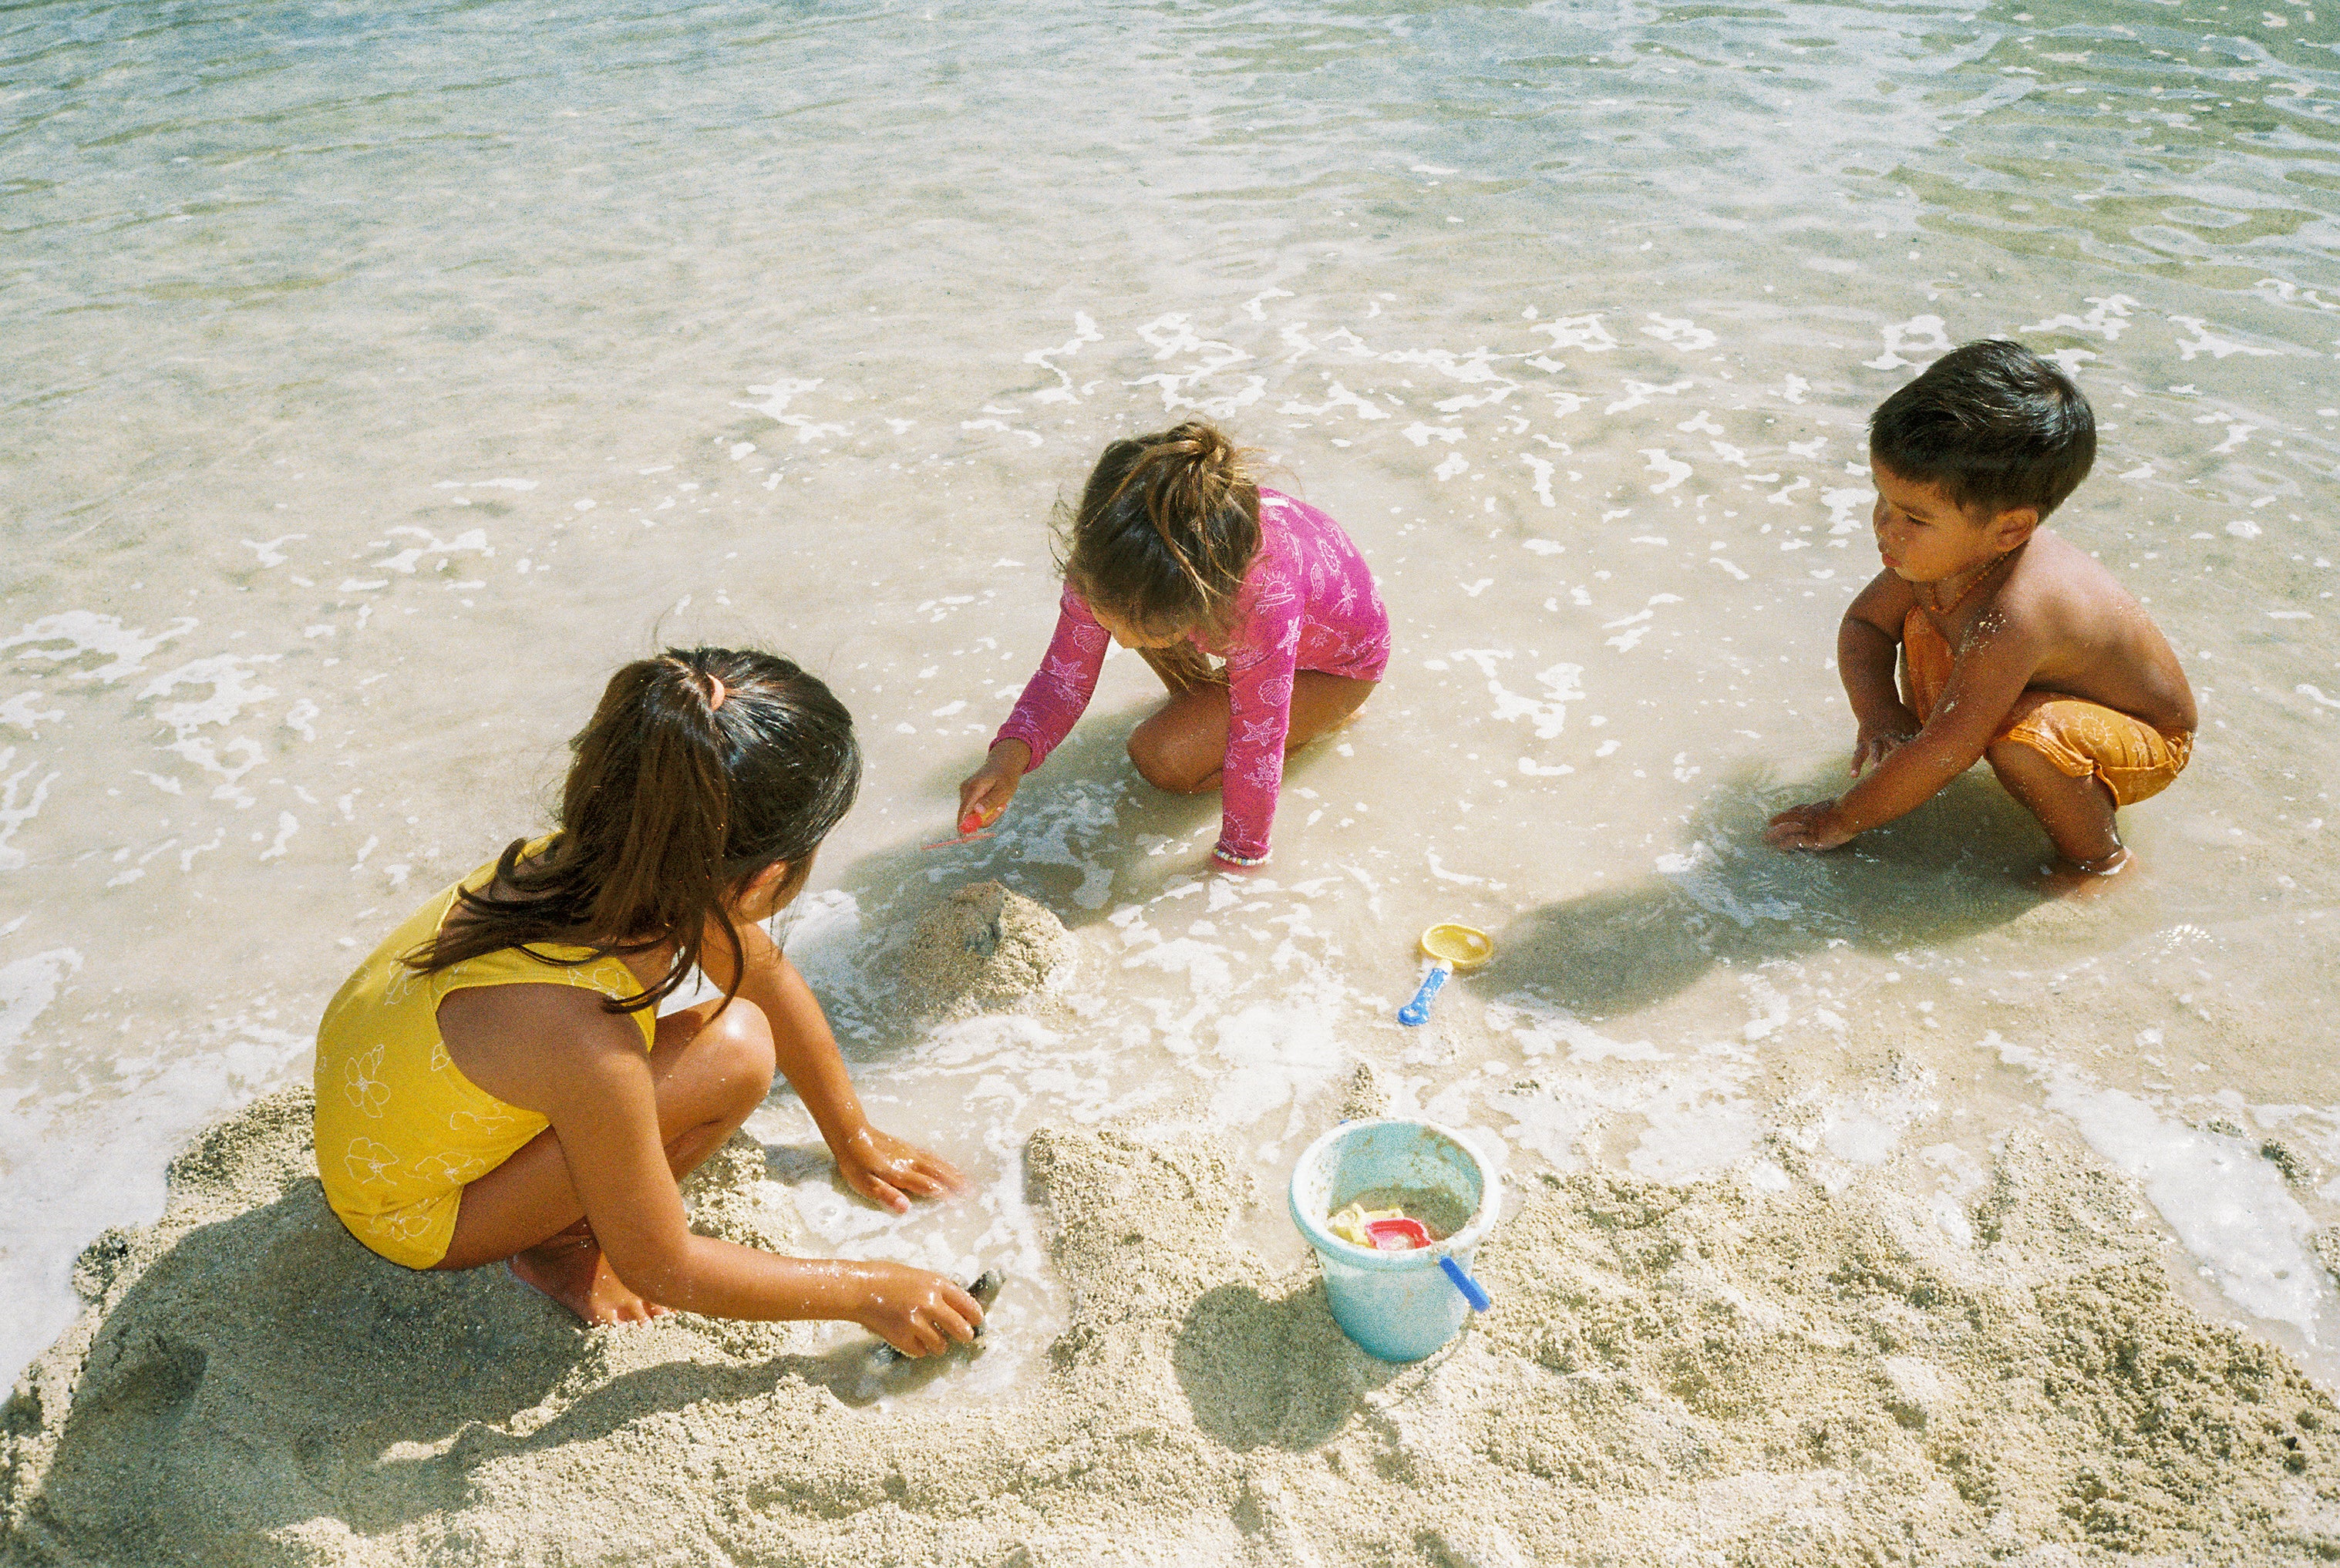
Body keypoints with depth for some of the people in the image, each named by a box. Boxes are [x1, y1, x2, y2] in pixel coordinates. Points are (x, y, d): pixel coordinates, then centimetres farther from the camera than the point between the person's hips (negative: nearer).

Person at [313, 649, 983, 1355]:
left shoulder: (594, 854, -21)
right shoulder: (585, 1040, -41)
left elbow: (768, 976, -1)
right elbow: (659, 1269, -23)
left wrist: (855, 1139, 13)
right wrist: (866, 1292, -12)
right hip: (413, 1215, -7)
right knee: (735, 1049, -25)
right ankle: (560, 1245, -2)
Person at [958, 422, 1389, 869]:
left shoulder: (1268, 594, -47)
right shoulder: (1104, 551, -32)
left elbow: (1256, 744, -35)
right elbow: (1064, 675, -21)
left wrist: (1237, 857, -23)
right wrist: (1010, 755, -40)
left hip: (1339, 657, -5)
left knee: (1162, 756, -20)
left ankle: (1317, 714, 2)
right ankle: (1199, 699, 6)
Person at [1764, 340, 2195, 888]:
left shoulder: (2015, 615, -42)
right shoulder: (1949, 549, -18)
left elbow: (1944, 750, -37)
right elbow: (1863, 624, -3)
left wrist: (1842, 820, -26)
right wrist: (1878, 714, -21)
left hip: (2147, 741, -7)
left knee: (2016, 734, -36)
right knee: (1922, 625, -2)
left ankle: (2100, 854, -9)